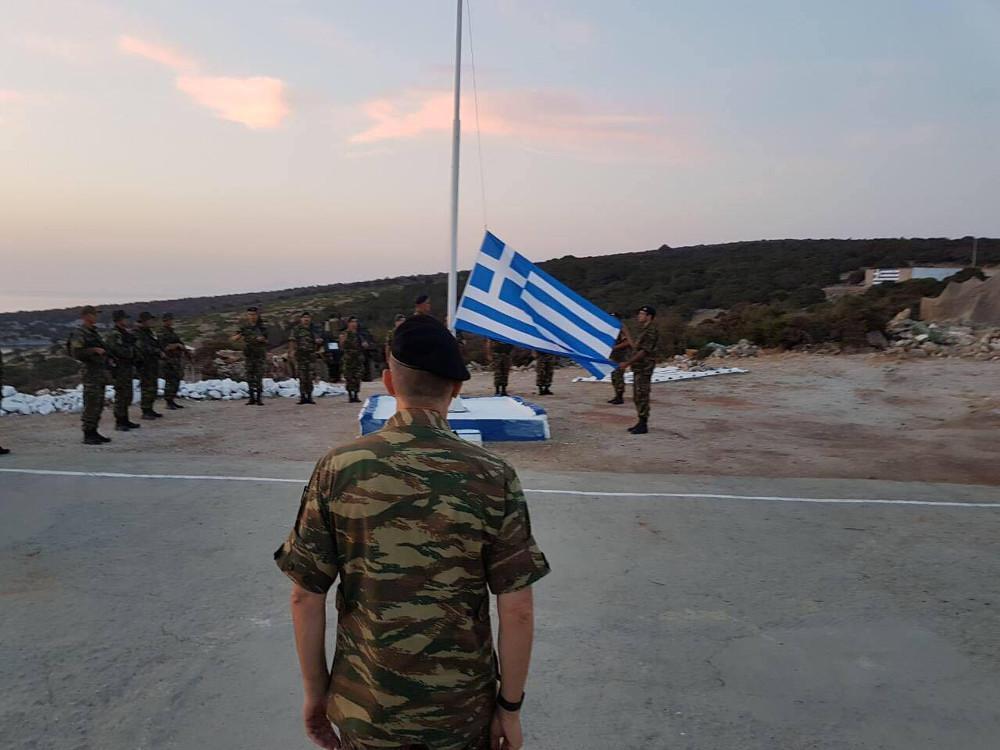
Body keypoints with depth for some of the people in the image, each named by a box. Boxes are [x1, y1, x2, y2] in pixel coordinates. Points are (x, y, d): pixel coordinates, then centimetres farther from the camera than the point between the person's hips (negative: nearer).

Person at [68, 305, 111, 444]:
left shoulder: (94, 332, 17)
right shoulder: (79, 334, -11)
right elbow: (76, 353, -20)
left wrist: (104, 352, 15)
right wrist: (94, 350, -22)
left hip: (100, 372, 9)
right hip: (90, 372, -9)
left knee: (99, 404, 11)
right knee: (91, 404, -9)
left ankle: (94, 432, 18)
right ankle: (88, 435, -4)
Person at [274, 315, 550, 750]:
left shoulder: (337, 469, -12)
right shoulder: (493, 477, -16)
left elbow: (305, 597, -8)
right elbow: (517, 610, -14)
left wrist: (315, 690, 6)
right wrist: (510, 706, 0)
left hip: (363, 712, 1)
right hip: (464, 712, -1)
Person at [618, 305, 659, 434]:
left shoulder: (651, 331, -15)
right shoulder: (644, 330, 17)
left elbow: (644, 351, -21)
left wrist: (627, 363, -20)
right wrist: (628, 362, 18)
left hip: (644, 368, -10)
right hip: (638, 367, 10)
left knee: (642, 396, -8)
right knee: (637, 397, 13)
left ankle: (643, 425, -4)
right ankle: (641, 422, 20)